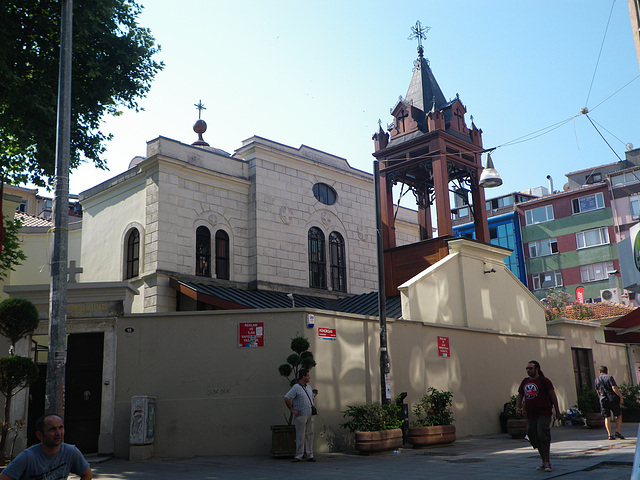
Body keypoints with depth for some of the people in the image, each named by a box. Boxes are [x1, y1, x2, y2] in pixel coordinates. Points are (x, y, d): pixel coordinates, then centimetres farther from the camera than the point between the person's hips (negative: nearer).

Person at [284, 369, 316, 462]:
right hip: (300, 415, -7)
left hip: (310, 415, 7)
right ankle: (299, 456, 2)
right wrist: (292, 410, -13)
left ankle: (310, 455, 9)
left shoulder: (308, 387, 14)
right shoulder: (296, 387, -11)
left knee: (310, 434, 5)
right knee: (300, 436, -4)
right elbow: (286, 398, -17)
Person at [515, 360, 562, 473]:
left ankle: (547, 462, -4)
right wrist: (518, 407, 3)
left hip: (543, 414, -6)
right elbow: (519, 395, 20)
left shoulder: (544, 381, -5)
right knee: (534, 439, 10)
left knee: (543, 436, -14)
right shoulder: (525, 382, 13)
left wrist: (557, 411, -5)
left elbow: (553, 395, -4)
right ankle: (544, 462, 22)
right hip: (530, 416, 7)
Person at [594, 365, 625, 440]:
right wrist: (620, 397, -10)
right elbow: (614, 388, -15)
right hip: (612, 399, -4)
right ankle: (617, 431, -3)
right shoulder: (609, 377, -4)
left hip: (603, 400, 4)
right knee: (618, 416, 9)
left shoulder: (597, 380, 11)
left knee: (607, 418, 5)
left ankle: (610, 435, -2)